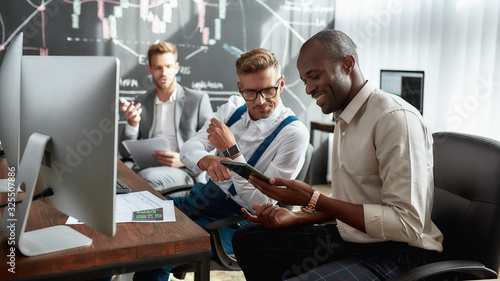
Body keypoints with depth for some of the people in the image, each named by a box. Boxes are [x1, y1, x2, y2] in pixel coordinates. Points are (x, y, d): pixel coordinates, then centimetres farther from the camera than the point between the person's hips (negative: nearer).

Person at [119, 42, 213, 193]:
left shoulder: (198, 99, 7)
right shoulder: (141, 103, 18)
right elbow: (126, 153, 13)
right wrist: (132, 123, -5)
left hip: (185, 172, -3)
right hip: (146, 167, 3)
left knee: (146, 176, -36)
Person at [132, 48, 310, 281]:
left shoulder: (294, 133, -15)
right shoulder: (233, 107, 4)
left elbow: (262, 203, -17)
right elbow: (188, 148, -1)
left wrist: (231, 150, -23)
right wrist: (208, 161, -25)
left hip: (234, 217, -6)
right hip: (202, 198, 7)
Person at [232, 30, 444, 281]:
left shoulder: (396, 118, -19)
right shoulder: (344, 120, 12)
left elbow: (407, 225, -24)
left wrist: (313, 199, -24)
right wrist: (294, 217, 1)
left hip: (396, 252, -9)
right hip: (349, 239, 9)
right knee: (247, 239, 7)